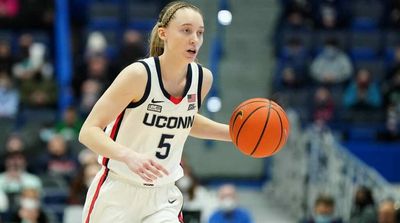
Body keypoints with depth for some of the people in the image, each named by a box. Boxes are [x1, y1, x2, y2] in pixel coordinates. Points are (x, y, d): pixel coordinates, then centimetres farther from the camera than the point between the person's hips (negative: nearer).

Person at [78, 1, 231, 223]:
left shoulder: (202, 78, -3)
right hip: (117, 192, -4)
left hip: (162, 197, 4)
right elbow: (88, 131, -21)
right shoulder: (139, 75, -19)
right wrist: (130, 156, -39)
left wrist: (234, 133, 5)